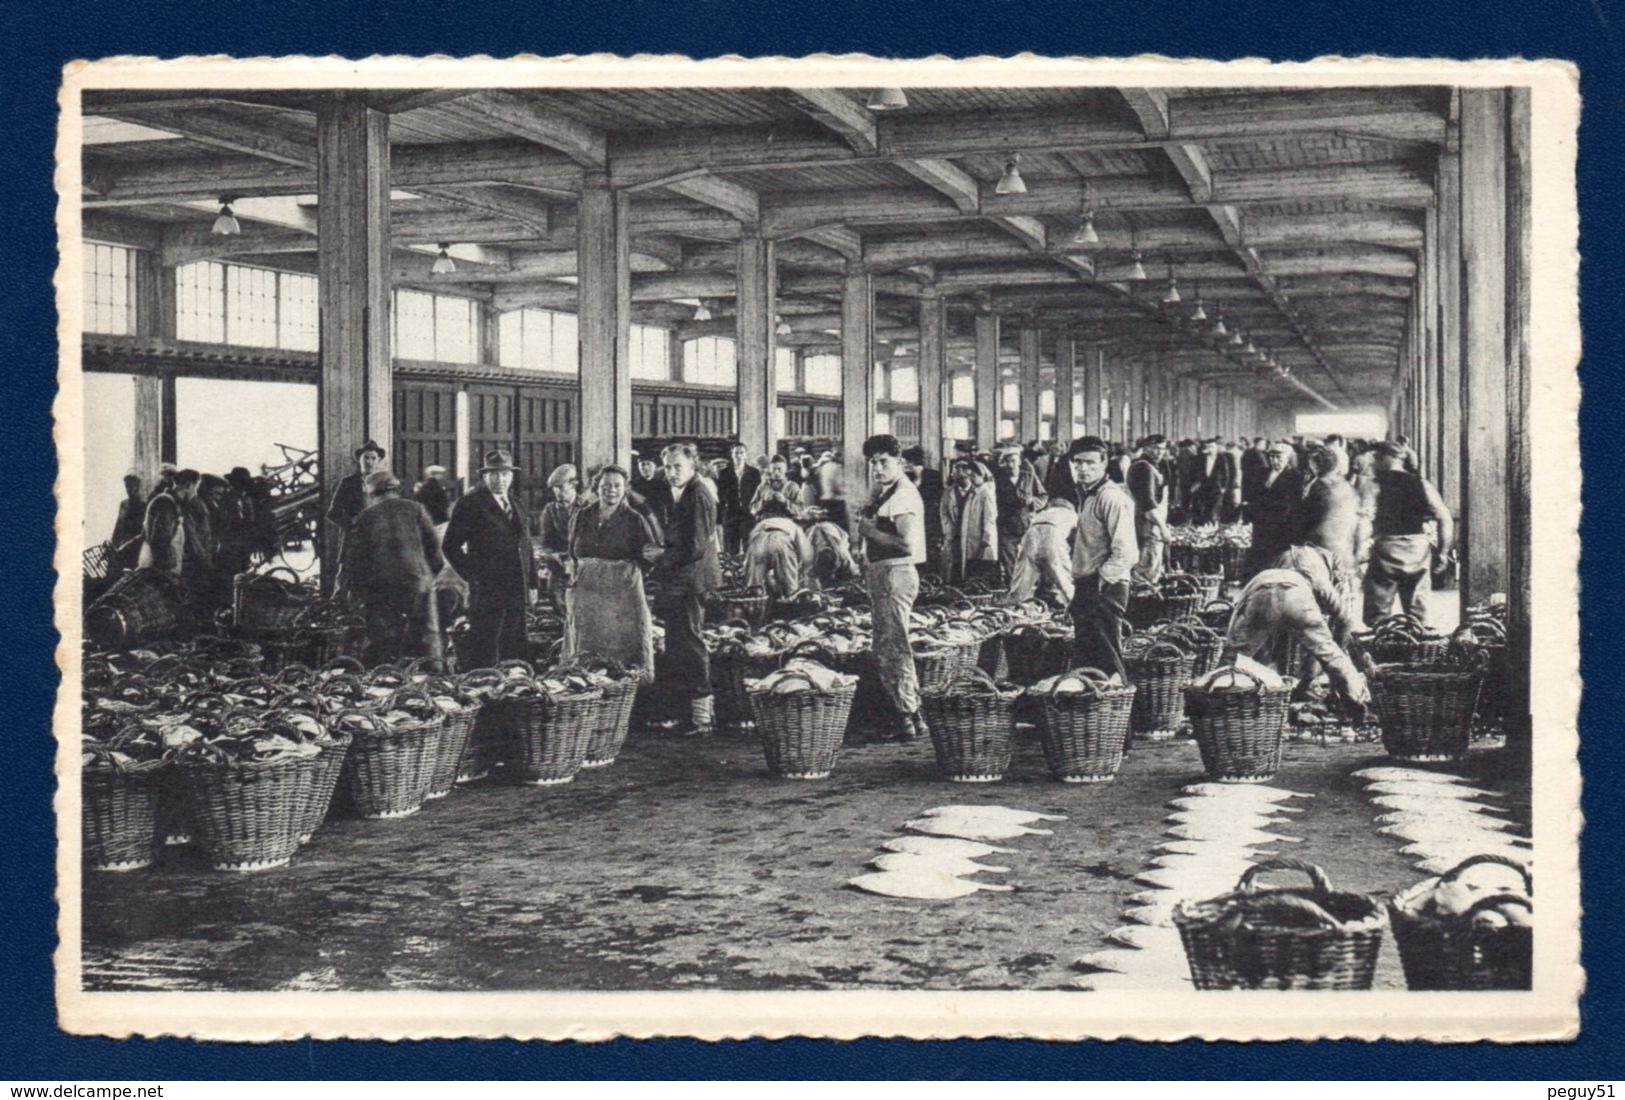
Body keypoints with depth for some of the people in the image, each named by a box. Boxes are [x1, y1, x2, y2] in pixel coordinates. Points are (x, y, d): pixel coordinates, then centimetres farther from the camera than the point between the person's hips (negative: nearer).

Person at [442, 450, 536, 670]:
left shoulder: (516, 506, 17)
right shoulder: (470, 504, -3)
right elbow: (450, 546, -5)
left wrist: (532, 584, 14)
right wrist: (472, 576, -10)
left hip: (517, 593, 6)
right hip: (486, 591, -6)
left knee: (514, 656, 6)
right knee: (483, 657, -7)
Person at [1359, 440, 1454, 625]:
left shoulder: (1375, 483, -1)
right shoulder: (1421, 484, 9)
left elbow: (1364, 519, -14)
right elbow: (1445, 519, 3)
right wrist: (1443, 552, 9)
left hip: (1386, 551, -4)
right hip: (1419, 552, 4)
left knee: (1376, 617, 2)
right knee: (1418, 615, 11)